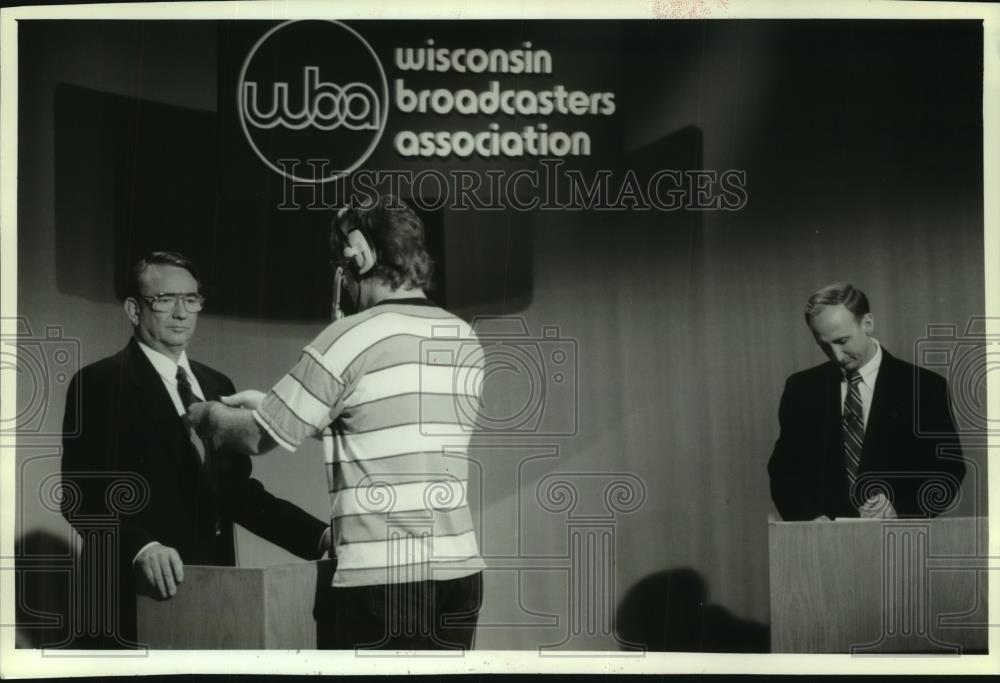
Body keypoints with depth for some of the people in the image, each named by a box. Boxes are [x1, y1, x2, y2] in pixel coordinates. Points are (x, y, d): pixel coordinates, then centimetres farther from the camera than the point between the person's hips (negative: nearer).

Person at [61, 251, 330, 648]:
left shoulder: (217, 386, 15)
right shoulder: (100, 384, -5)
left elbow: (238, 490, 14)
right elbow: (83, 494, -14)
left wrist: (319, 535, 1)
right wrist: (141, 547, -30)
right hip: (134, 601, -6)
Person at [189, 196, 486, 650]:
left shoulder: (353, 338, -9)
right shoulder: (466, 341, 11)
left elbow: (263, 436, -2)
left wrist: (207, 415, 19)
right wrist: (272, 404, 26)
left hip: (379, 578, -6)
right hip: (460, 570, 6)